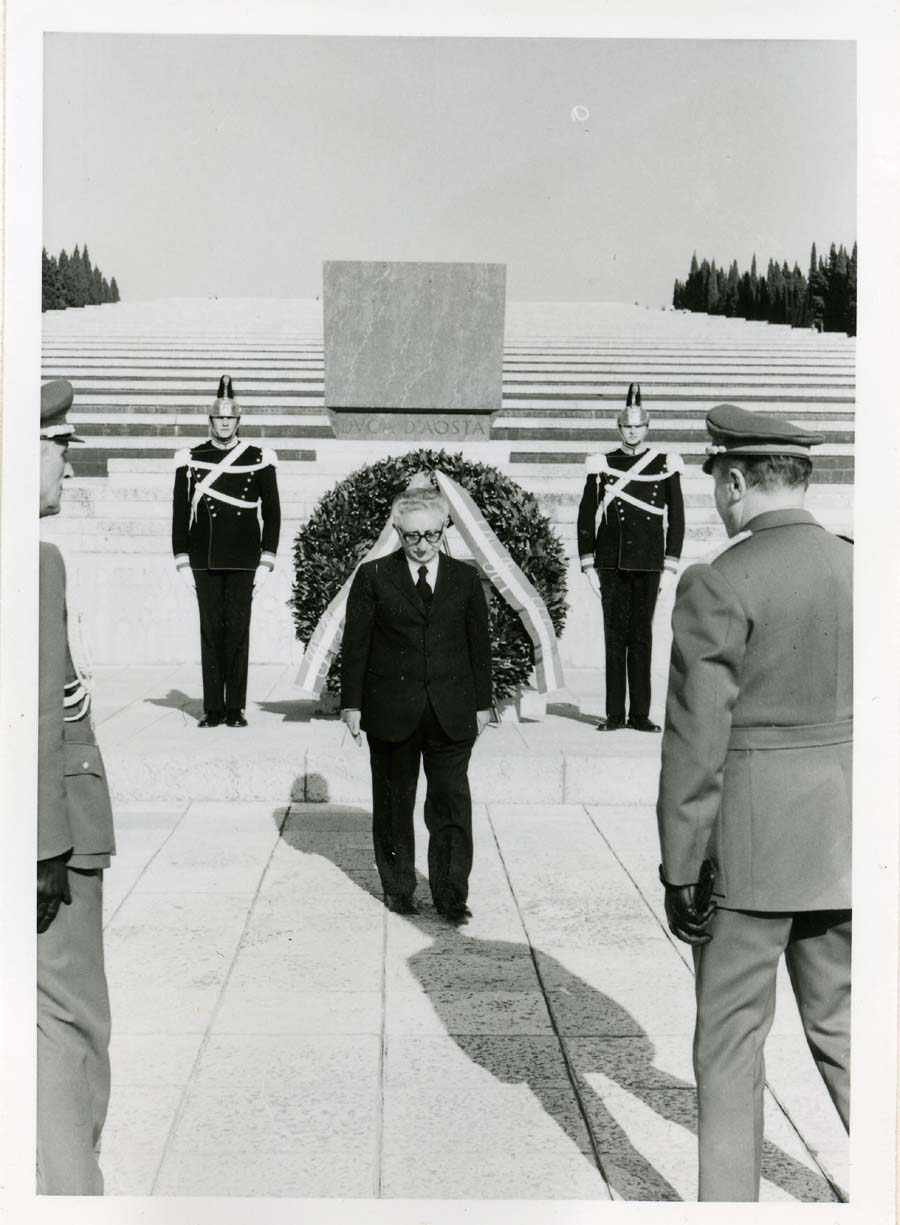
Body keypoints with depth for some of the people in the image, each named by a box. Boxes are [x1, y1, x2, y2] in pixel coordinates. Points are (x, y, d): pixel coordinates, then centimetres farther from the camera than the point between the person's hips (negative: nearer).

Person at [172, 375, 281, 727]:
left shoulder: (259, 460, 4)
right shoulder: (191, 460, 6)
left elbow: (272, 513, 4)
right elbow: (180, 514, 8)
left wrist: (266, 562, -2)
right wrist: (182, 562, 2)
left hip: (243, 561, -1)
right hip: (205, 562, 1)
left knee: (238, 630, 0)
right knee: (211, 631, 2)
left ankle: (235, 708, 5)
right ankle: (213, 708, 7)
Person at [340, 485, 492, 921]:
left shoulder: (465, 578, 6)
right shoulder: (373, 576, 1)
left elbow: (479, 644, 9)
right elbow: (355, 643, 1)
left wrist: (482, 703, 7)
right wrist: (353, 702, -2)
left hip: (451, 713, 1)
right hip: (391, 712, -1)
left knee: (452, 802, -3)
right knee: (394, 802, 9)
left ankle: (451, 894, 5)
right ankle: (398, 889, 22)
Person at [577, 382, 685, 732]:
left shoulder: (665, 465, 5)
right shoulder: (602, 465, 5)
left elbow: (676, 519, 5)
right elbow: (586, 517, 5)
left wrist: (670, 566, -1)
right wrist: (589, 565, -1)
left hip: (648, 565, 0)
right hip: (611, 564, 0)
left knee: (642, 637, 2)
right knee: (615, 636, 2)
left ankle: (640, 714, 7)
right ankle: (615, 714, 6)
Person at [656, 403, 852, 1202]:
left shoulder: (718, 586, -14)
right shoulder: (860, 570, 2)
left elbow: (695, 745, -15)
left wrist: (681, 872, -7)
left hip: (748, 837, -5)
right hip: (845, 838, 5)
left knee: (731, 1037, 9)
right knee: (842, 1025, 19)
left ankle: (731, 1198, 19)